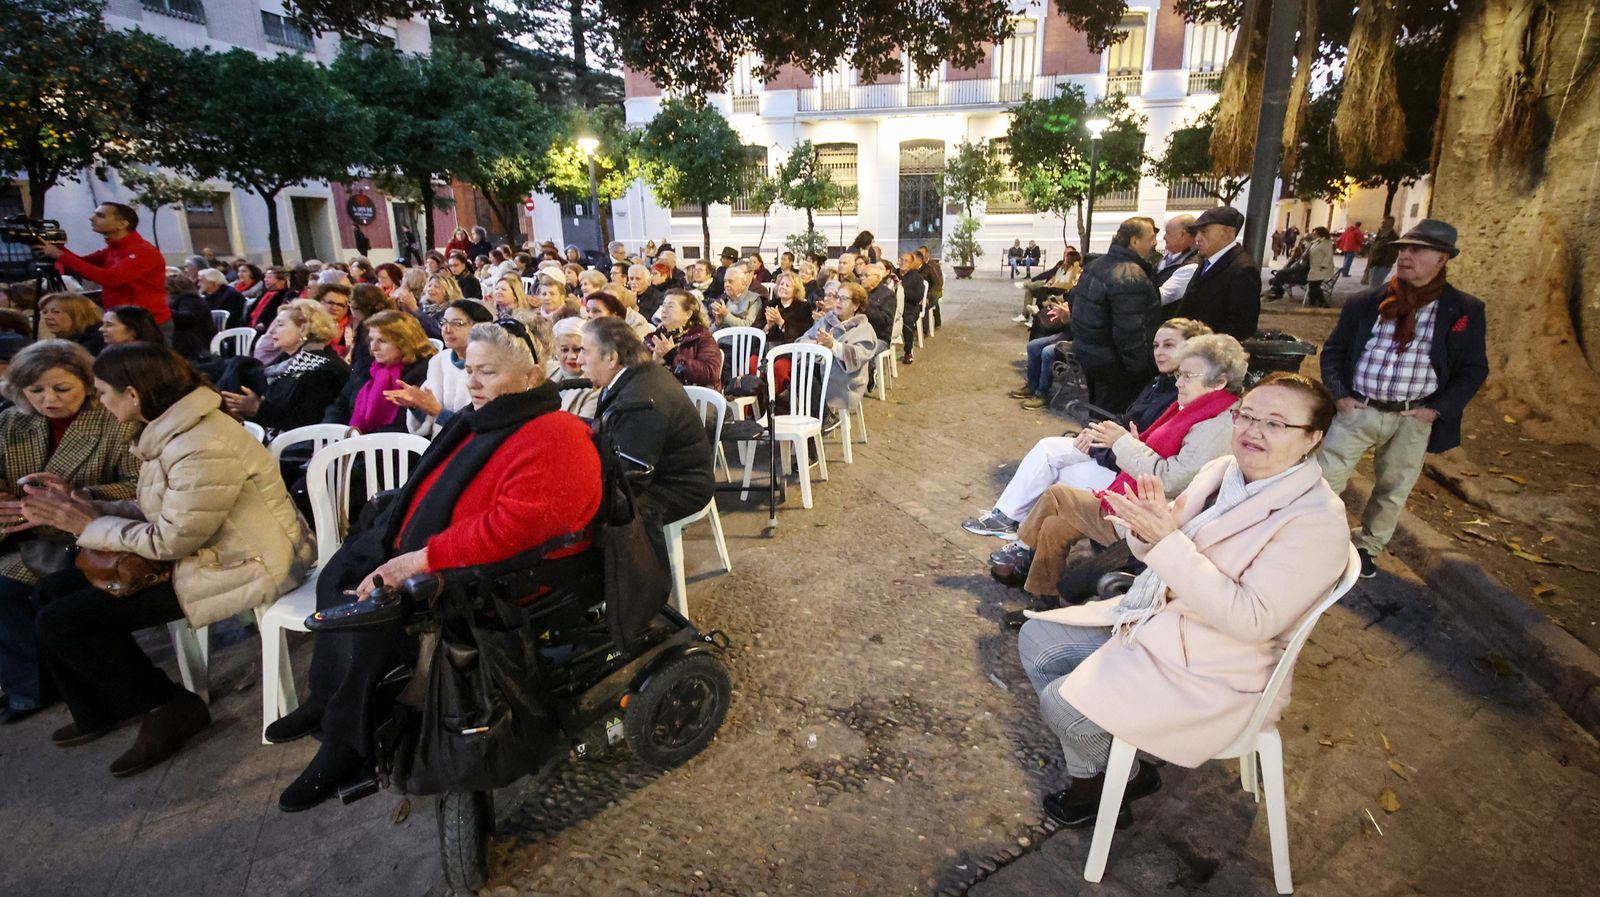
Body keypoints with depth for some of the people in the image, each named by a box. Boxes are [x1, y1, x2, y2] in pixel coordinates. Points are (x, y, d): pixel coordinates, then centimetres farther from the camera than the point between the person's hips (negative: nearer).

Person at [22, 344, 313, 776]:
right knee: (53, 590, 12)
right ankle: (101, 709, 28)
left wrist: (89, 525, -8)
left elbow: (170, 542, -21)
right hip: (194, 546, 10)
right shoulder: (169, 431, 5)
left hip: (243, 566, -10)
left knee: (60, 622, -7)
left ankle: (171, 710, 10)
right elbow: (156, 513, 10)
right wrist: (82, 507, 0)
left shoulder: (205, 448, -27)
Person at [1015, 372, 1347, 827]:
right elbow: (1160, 551, 8)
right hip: (1151, 618, 8)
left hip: (1212, 668, -8)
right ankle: (1093, 771, 17)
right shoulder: (1222, 470, 0)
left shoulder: (1316, 519, -20)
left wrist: (1167, 541, -31)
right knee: (1036, 638, 3)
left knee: (1063, 704, -18)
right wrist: (1148, 528, -18)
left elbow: (1254, 619, -26)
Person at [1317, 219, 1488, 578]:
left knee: (1393, 491, 14)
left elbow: (1473, 370, 4)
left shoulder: (1465, 311, 1)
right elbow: (1333, 351, 7)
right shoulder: (1365, 303, 1)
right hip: (1357, 411, 0)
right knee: (1325, 481, 0)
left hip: (1413, 420, 1)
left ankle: (1367, 546, 34)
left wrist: (1437, 409, -7)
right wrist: (1339, 395, -5)